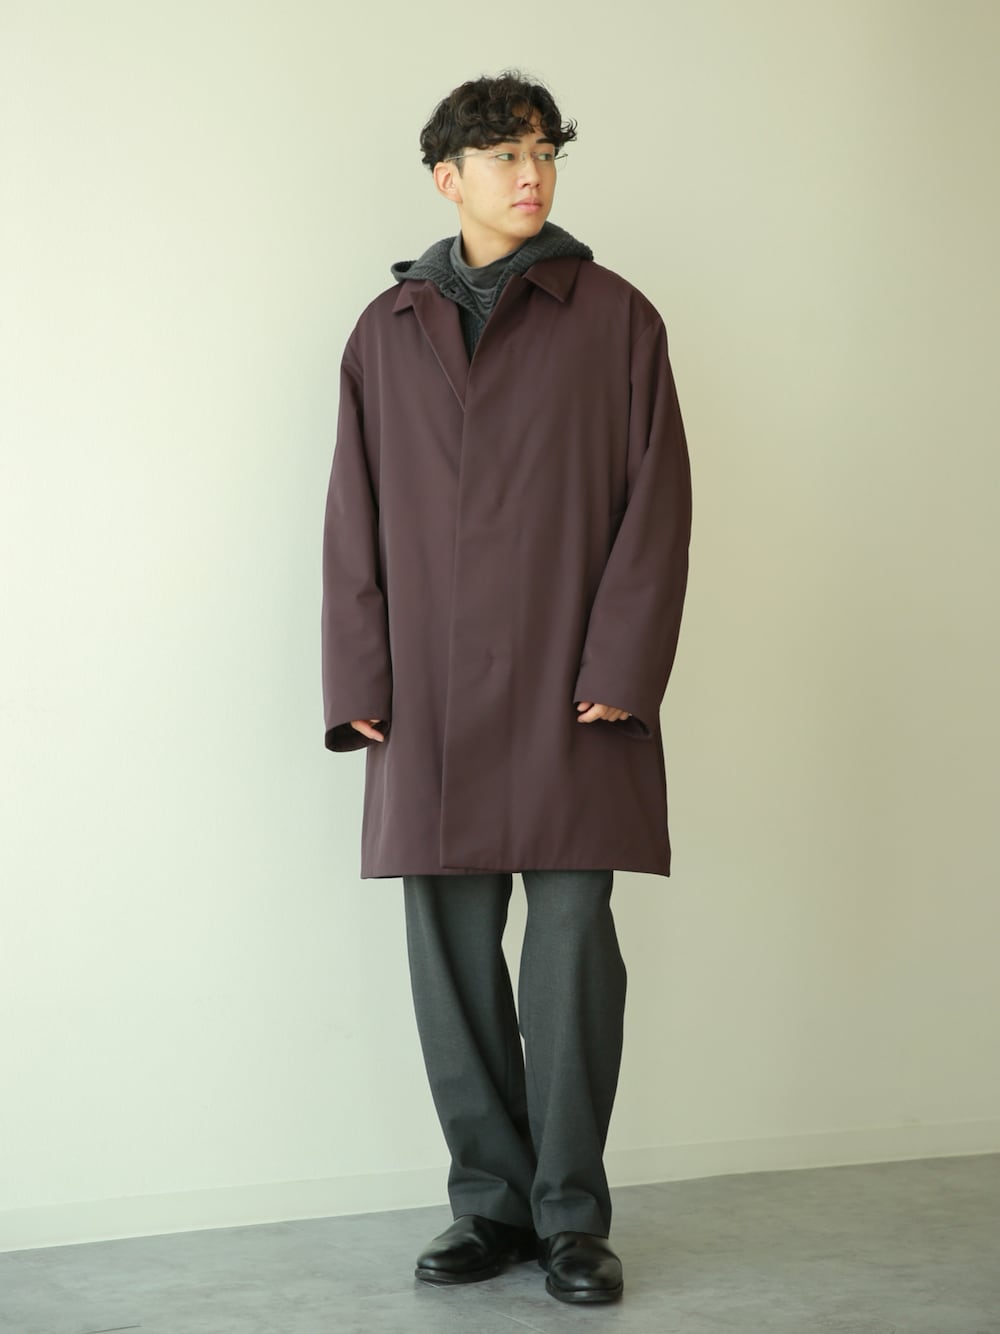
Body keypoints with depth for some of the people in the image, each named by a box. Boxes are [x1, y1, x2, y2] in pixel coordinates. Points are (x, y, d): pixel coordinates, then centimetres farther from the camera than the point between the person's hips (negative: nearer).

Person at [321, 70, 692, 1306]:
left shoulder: (615, 317, 6)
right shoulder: (387, 331, 13)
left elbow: (657, 500, 1)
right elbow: (355, 516, 10)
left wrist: (620, 666, -9)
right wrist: (359, 681, 1)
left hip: (571, 693, -2)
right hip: (431, 697, 2)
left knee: (572, 948, -3)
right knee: (451, 950, 3)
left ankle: (571, 1213, 9)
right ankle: (490, 1198, 15)